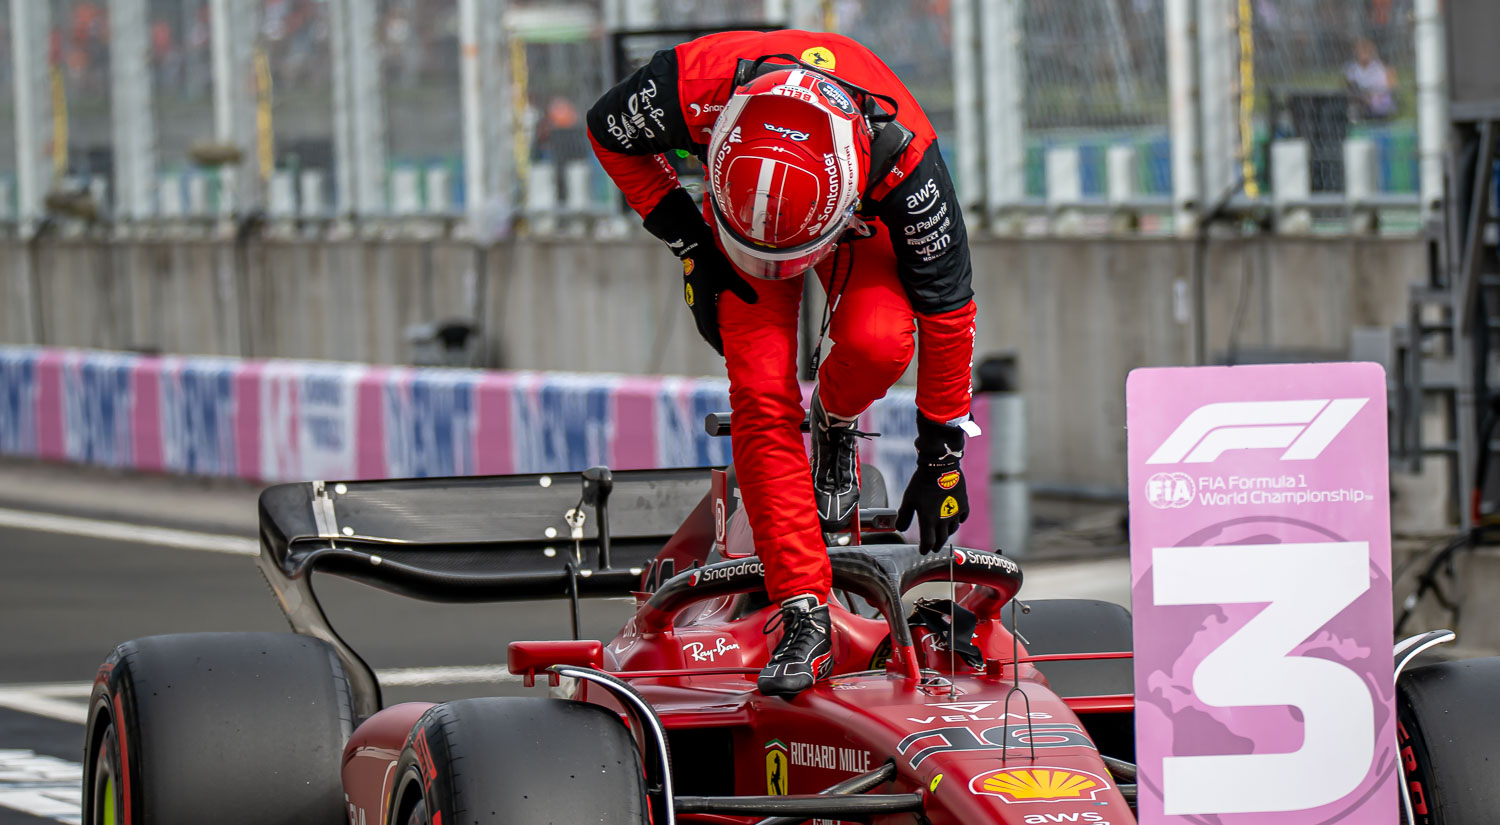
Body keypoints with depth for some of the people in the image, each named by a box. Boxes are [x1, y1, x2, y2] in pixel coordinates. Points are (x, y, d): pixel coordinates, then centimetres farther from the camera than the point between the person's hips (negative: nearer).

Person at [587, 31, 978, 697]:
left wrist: (942, 454, -18)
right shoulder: (697, 87, -42)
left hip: (861, 219, -1)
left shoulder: (904, 155, -42)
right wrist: (688, 244, -17)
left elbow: (946, 308, -26)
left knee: (875, 343, -30)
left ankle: (836, 420, 7)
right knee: (762, 393, -19)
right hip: (741, 194, 1)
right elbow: (608, 131, -15)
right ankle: (804, 619, -16)